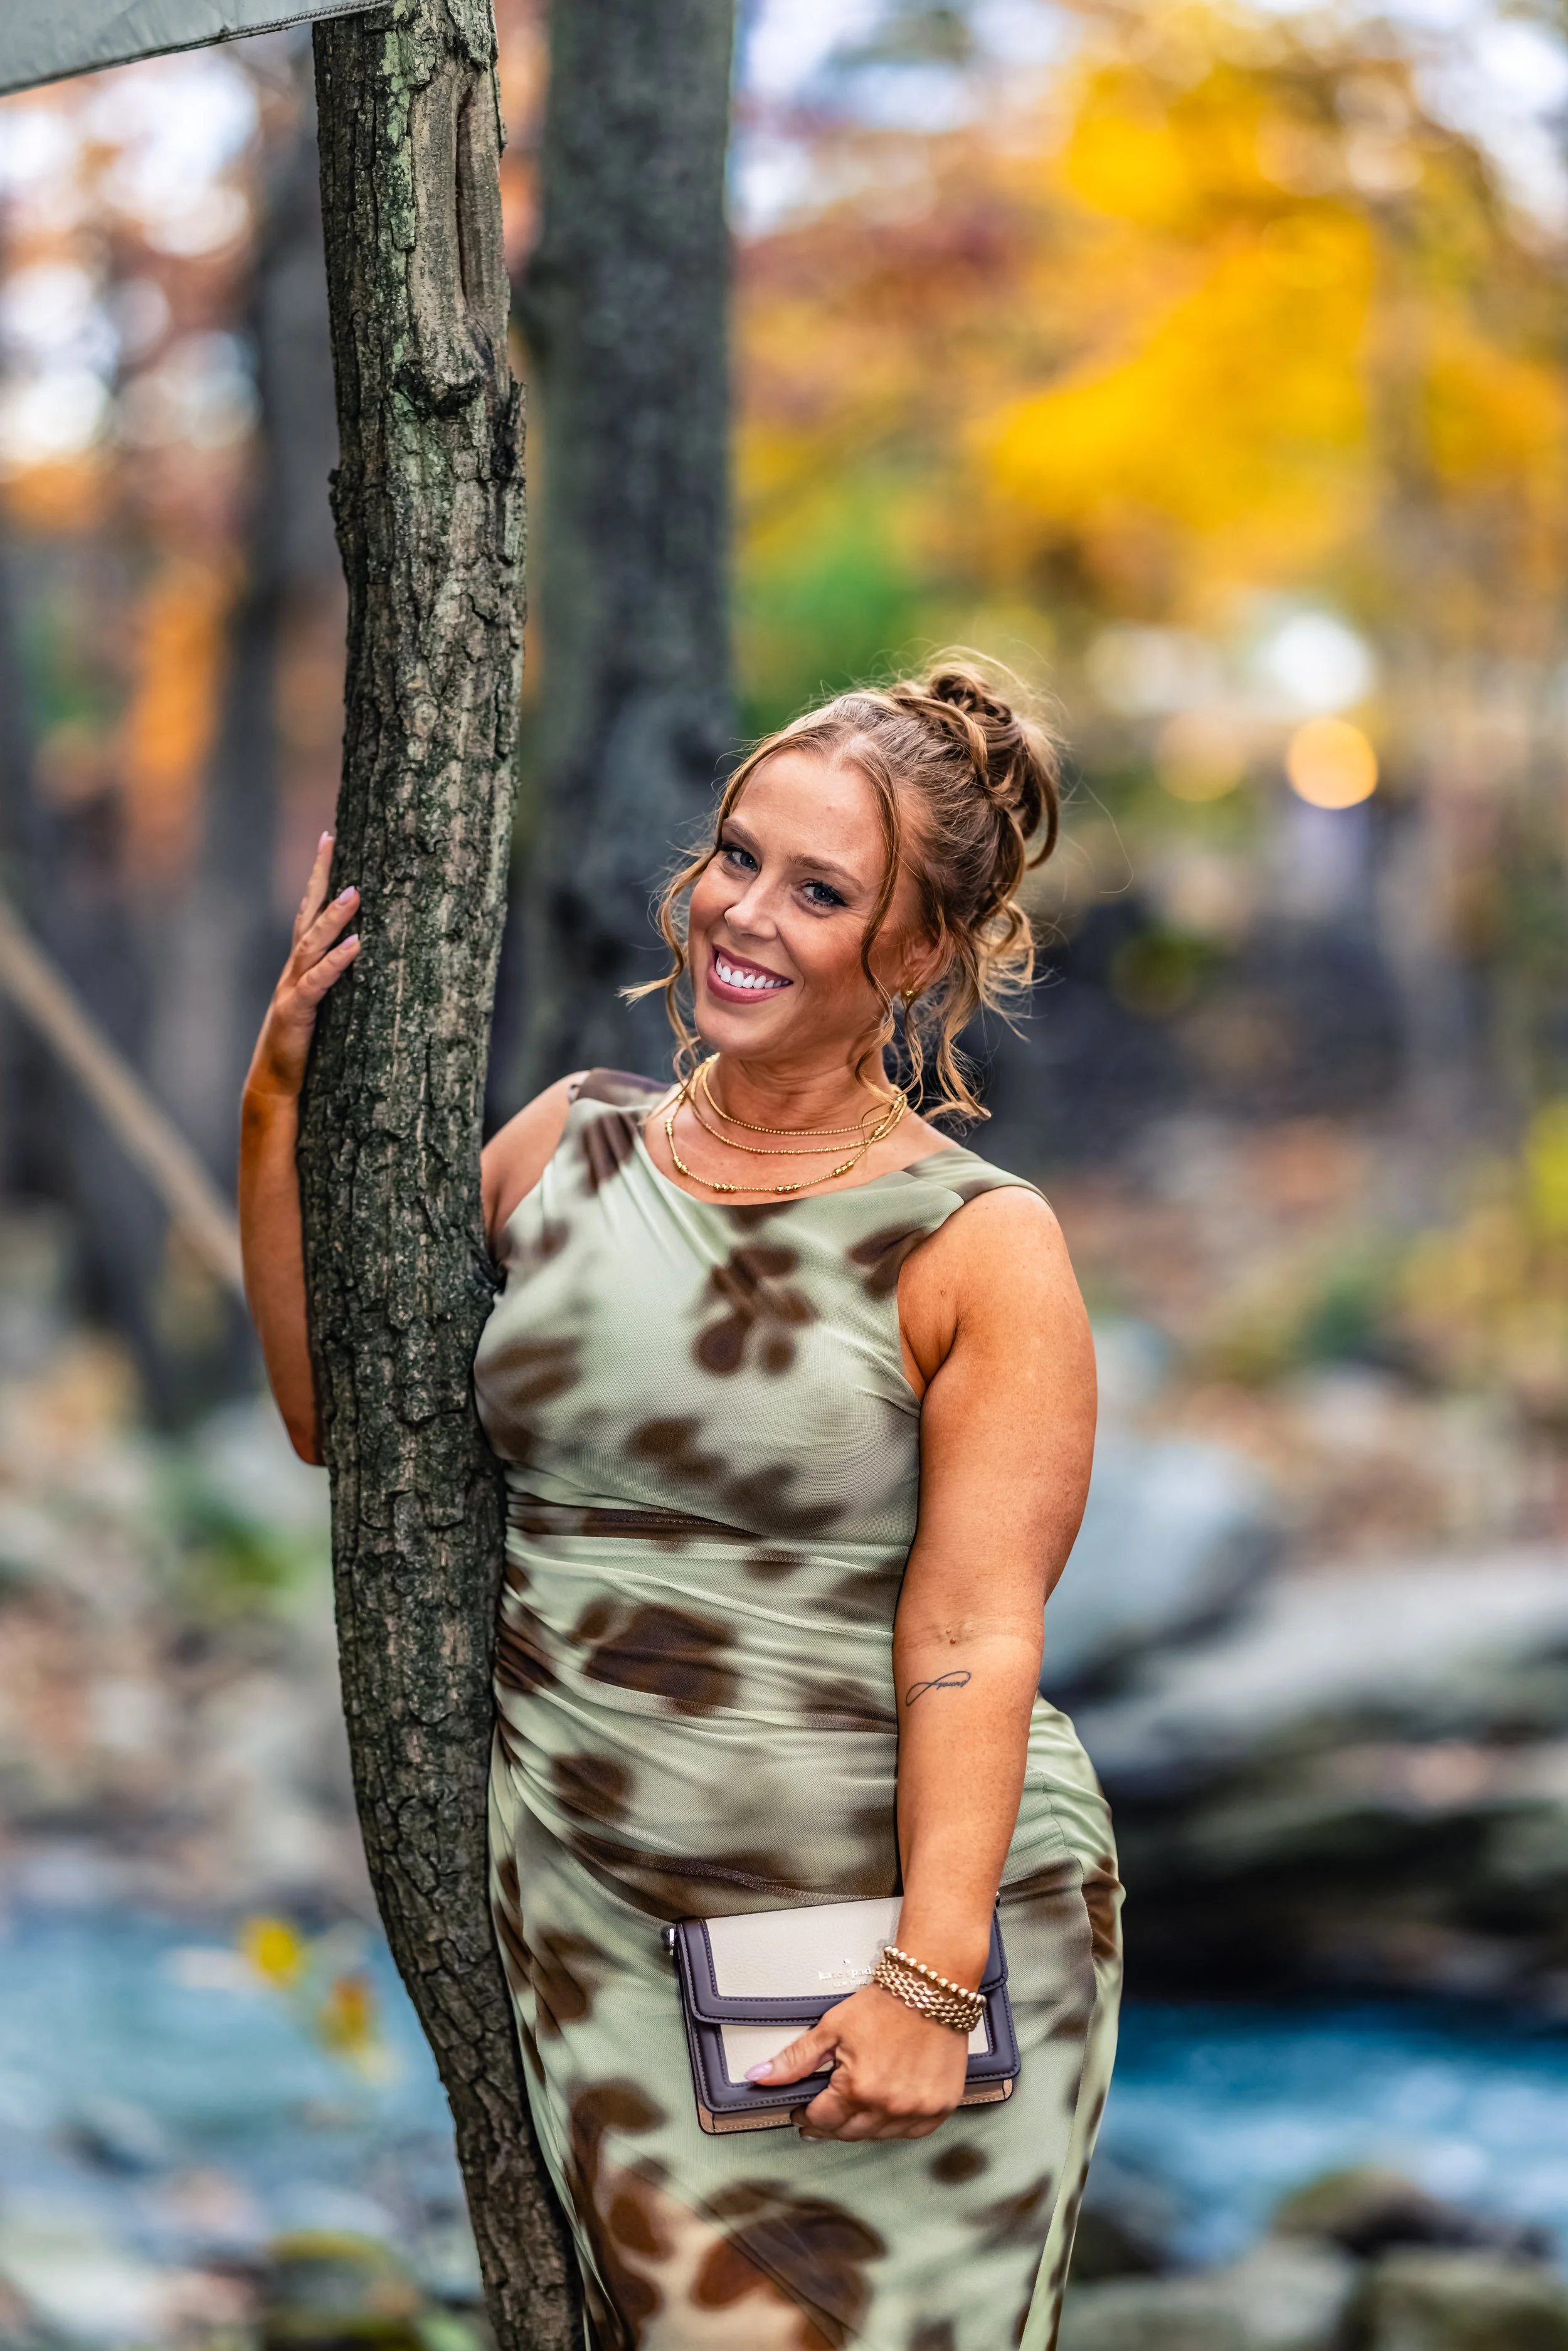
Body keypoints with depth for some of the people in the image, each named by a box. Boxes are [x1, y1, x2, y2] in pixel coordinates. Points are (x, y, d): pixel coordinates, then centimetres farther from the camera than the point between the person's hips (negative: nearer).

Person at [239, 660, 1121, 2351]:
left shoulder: (983, 1248, -5)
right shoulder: (569, 1147, 8)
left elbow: (973, 1634, -12)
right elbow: (334, 1405, 14)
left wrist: (931, 1976, -19)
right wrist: (285, 1100, 5)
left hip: (907, 1907, -3)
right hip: (593, 1918, 3)